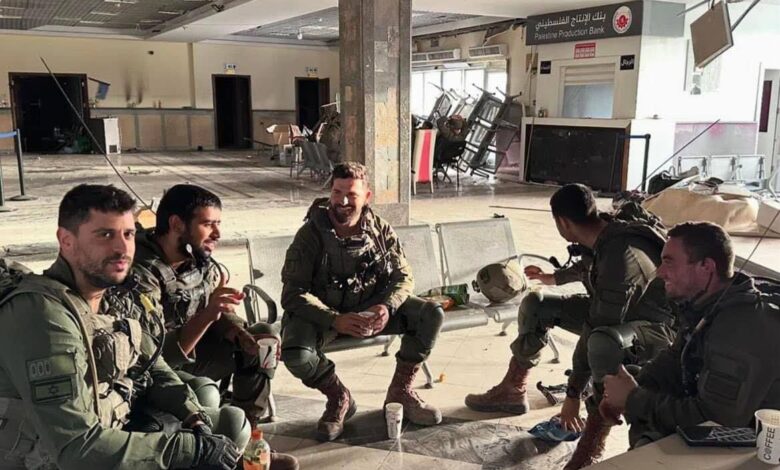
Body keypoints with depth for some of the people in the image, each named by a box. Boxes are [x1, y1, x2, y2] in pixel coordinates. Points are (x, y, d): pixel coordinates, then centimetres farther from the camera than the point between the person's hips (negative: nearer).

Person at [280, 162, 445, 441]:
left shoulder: (380, 230, -4)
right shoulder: (310, 235, -15)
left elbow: (403, 276, -1)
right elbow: (293, 294, -20)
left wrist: (387, 307, -24)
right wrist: (335, 320, -35)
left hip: (370, 307, 3)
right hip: (323, 314, -3)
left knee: (432, 315, -17)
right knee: (296, 356, -33)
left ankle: (400, 392, 3)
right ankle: (339, 398, 1)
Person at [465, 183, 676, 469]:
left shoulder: (622, 255, -35)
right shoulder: (605, 232, -8)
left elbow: (595, 329, -32)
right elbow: (589, 267, 17)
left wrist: (573, 393, -26)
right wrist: (555, 278, 37)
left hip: (655, 328, -9)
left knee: (603, 343, -44)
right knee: (536, 304, 7)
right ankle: (513, 391, 16)